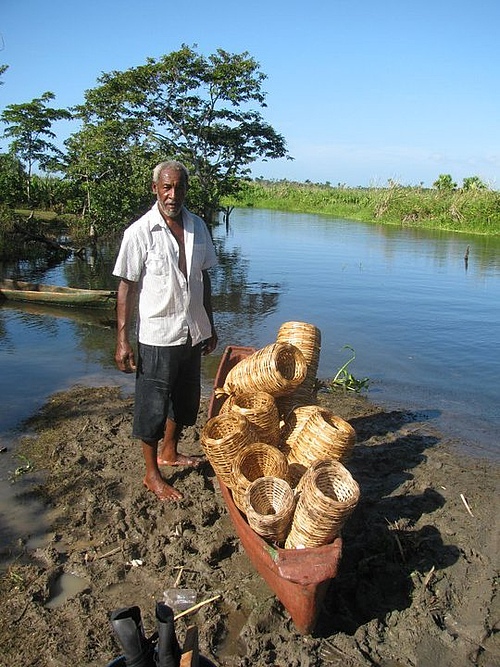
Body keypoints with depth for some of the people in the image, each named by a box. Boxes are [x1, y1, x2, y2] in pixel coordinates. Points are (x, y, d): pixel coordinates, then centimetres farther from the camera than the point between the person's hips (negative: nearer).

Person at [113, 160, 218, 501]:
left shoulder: (198, 227, 2)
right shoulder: (140, 232, -14)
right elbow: (127, 287, -11)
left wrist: (210, 326, 13)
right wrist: (122, 340, -12)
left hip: (193, 334, 6)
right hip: (157, 336, -6)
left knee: (184, 400, 21)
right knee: (153, 408, 7)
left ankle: (169, 452, 44)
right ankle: (152, 474, 26)